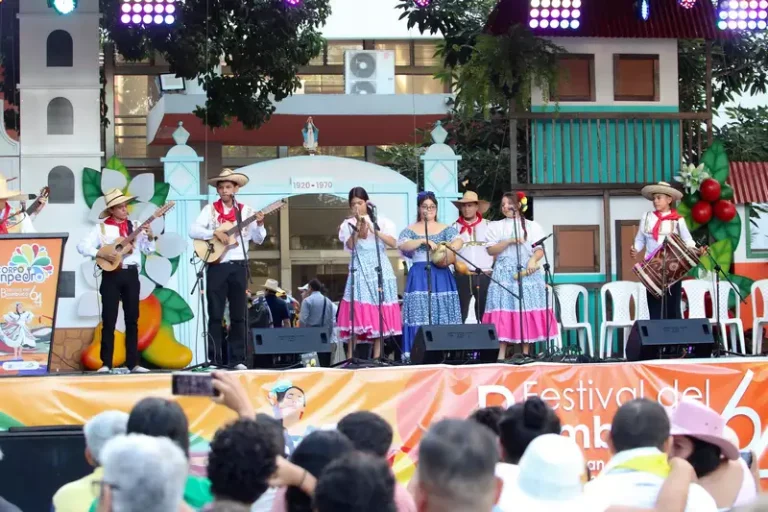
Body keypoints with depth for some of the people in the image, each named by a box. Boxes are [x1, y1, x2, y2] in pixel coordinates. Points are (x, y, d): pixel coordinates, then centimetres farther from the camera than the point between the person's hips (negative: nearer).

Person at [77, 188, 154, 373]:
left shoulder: (135, 227, 10)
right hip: (111, 275, -3)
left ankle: (133, 363, 8)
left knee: (132, 319, 5)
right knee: (109, 320, -3)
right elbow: (82, 246, -5)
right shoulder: (102, 227, 2)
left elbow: (148, 250, 8)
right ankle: (106, 363, 1)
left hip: (131, 274, 3)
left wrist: (150, 237, -10)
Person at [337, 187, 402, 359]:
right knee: (356, 312, -11)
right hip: (359, 270, -1)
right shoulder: (348, 224, 7)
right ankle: (350, 357, -12)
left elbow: (393, 243, -4)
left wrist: (375, 230, -13)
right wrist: (358, 227, -17)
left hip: (380, 269, 1)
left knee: (380, 313, -2)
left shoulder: (381, 221, 7)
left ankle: (377, 357, 1)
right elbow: (350, 246, -8)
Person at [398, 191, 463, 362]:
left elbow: (458, 240, -6)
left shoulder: (446, 229, 12)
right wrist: (423, 241, -21)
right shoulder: (411, 230, 10)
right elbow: (402, 245, -8)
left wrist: (452, 247, -29)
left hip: (441, 275, 1)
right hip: (419, 276, -1)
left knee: (443, 313, -4)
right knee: (419, 314, -10)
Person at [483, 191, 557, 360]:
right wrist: (510, 241, -11)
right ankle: (501, 354, -9)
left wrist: (533, 259, -18)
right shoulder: (496, 226, 11)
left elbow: (540, 249, 2)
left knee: (527, 311, -3)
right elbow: (491, 250, 1)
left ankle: (526, 353, 1)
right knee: (503, 313, -8)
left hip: (527, 273, 0)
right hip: (504, 274, 0)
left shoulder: (532, 226, 11)